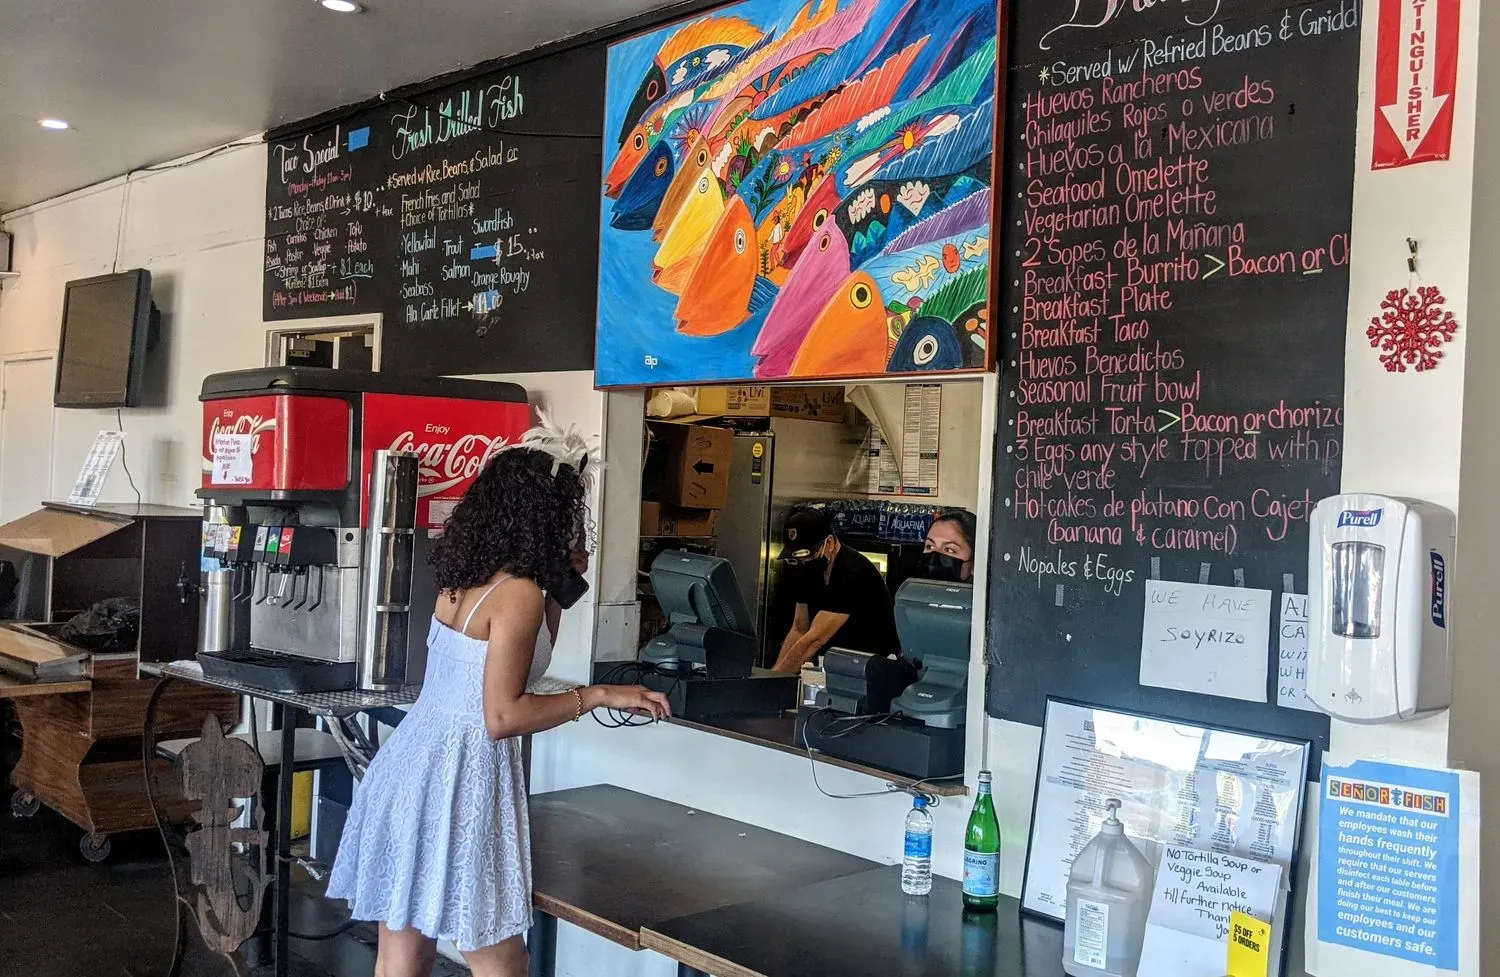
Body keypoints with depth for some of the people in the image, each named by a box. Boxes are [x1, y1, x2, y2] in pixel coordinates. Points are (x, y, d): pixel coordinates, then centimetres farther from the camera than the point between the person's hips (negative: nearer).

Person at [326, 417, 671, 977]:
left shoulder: (461, 576, 8)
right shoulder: (518, 594, -17)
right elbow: (502, 717, -20)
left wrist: (558, 577, 19)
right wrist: (599, 695, -15)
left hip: (411, 763, 9)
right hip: (458, 776, -9)